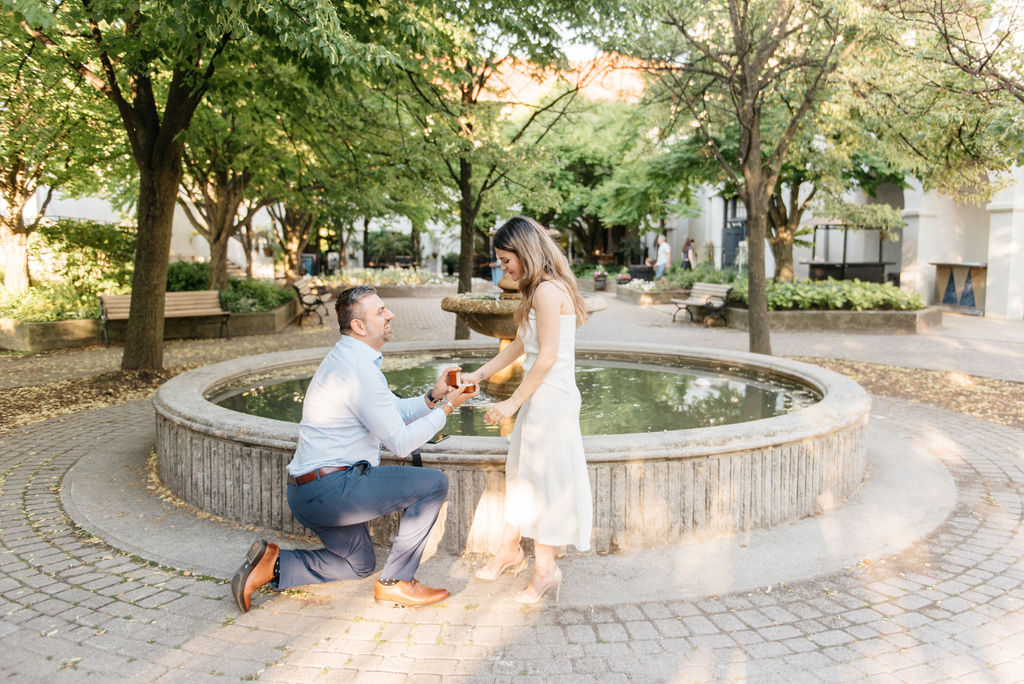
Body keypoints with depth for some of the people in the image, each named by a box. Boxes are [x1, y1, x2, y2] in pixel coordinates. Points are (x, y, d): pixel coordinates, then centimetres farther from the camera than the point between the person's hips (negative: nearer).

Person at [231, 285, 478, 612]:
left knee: (358, 564, 28)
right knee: (434, 483, -9)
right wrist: (446, 408, -8)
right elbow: (401, 443, -18)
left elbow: (395, 410, 18)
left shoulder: (348, 357, 13)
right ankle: (396, 581, 0)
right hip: (330, 488, -11)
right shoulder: (360, 369, -20)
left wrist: (433, 396, 2)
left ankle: (273, 564, 14)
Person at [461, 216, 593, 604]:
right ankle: (509, 552, 31)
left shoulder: (547, 290, -16)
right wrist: (478, 375, 17)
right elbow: (521, 345, 19)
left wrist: (513, 402, -16)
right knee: (521, 473, 17)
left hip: (550, 397, -10)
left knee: (543, 477, 0)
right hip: (541, 395, 10)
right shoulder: (541, 290, 15)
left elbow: (547, 356, -20)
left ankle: (545, 568, 13)